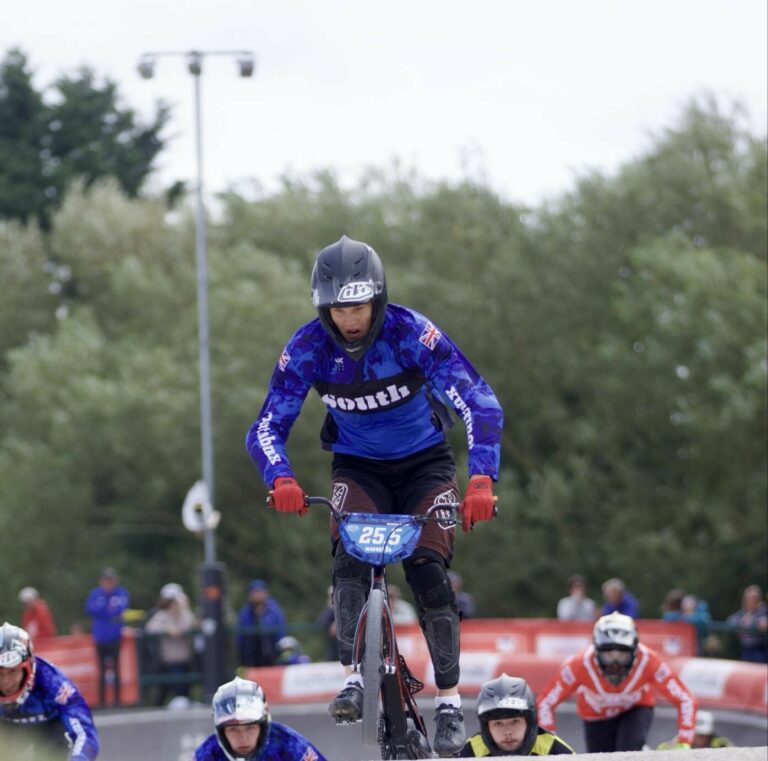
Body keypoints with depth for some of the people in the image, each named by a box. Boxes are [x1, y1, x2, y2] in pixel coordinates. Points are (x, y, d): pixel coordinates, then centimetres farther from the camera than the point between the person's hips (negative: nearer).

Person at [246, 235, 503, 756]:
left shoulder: (412, 333, -27)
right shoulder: (308, 348, -19)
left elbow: (480, 405, -32)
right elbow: (268, 428, -18)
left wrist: (481, 480, -46)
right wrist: (281, 479, -40)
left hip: (425, 464, -2)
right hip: (358, 467, 2)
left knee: (429, 571, -15)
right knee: (350, 557, -25)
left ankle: (450, 701, -5)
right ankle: (355, 678, -24)